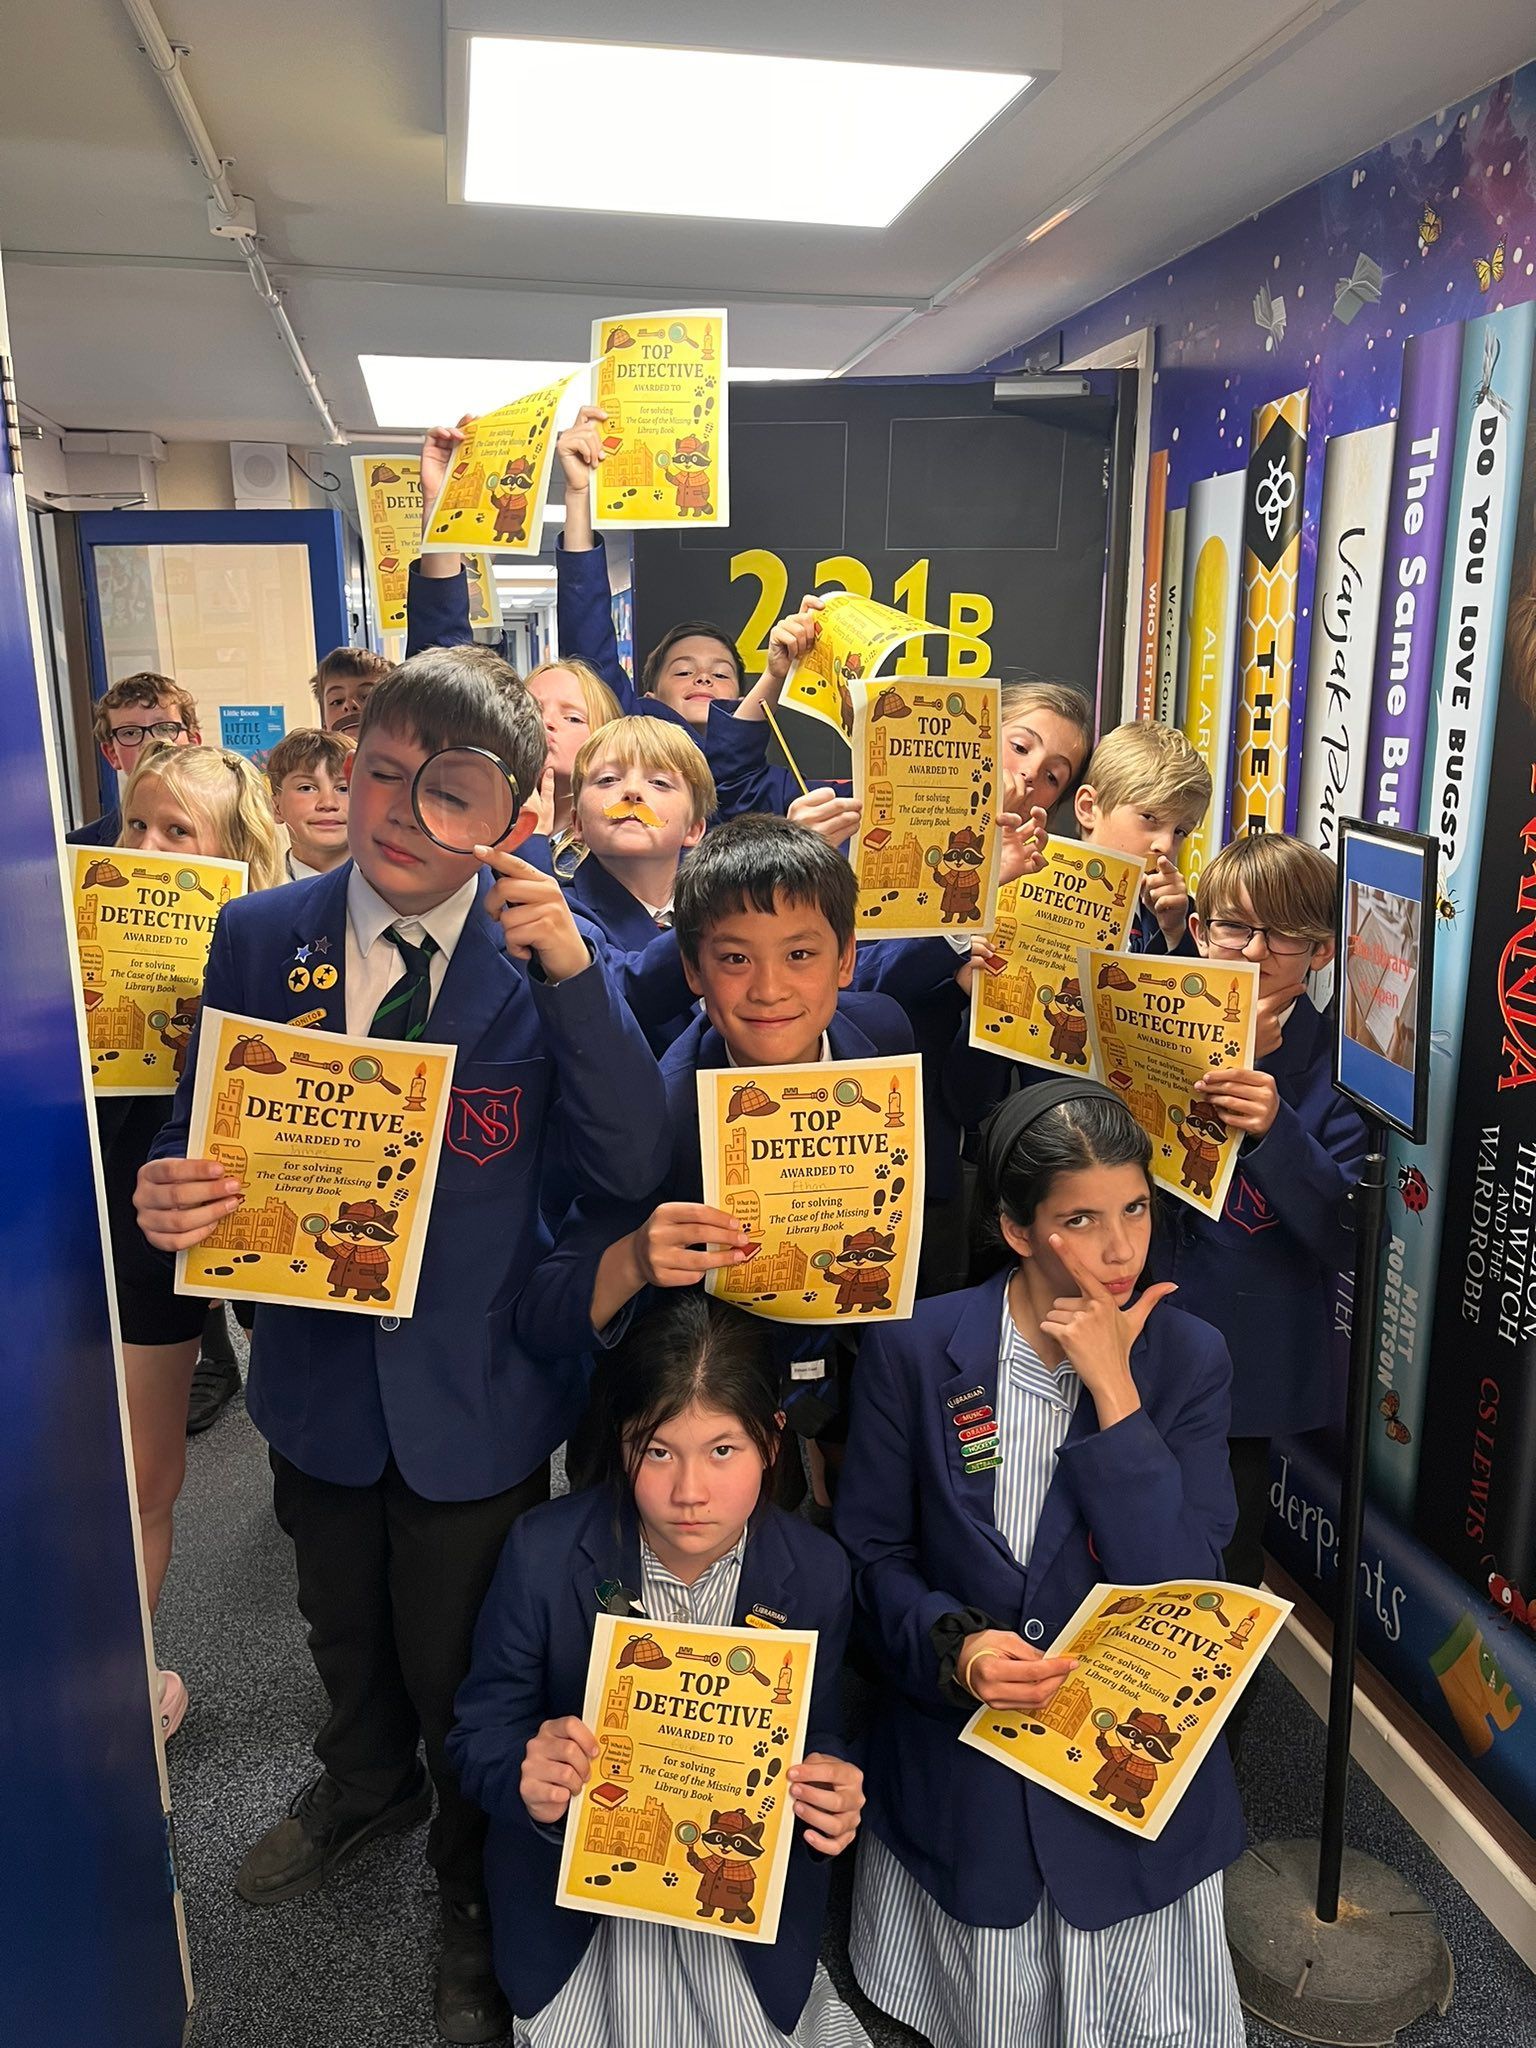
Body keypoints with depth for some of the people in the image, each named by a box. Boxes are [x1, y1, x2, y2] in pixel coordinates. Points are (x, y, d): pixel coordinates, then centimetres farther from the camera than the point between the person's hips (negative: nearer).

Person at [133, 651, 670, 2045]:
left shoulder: (552, 952, -14)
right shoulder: (262, 938, -7)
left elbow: (633, 1169, -23)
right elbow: (207, 1141, 0)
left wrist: (574, 970, -33)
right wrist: (174, 1198, -24)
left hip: (478, 1392, -3)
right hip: (320, 1372, 3)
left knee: (461, 1666, 18)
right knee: (344, 1628, 29)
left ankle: (477, 1890, 49)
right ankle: (367, 1785, 63)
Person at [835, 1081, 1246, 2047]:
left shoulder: (1189, 1359, -11)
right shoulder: (915, 1352, -14)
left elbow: (1186, 1589, -18)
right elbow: (875, 1554, -5)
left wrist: (1113, 1393, -24)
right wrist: (952, 1645, -24)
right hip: (960, 1769, 0)